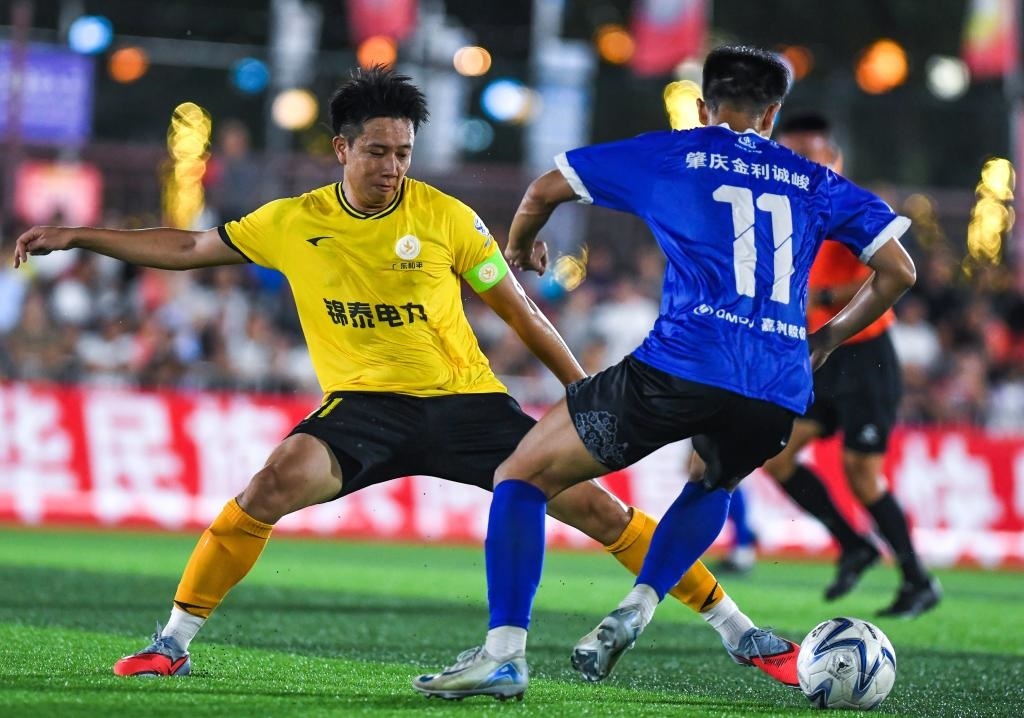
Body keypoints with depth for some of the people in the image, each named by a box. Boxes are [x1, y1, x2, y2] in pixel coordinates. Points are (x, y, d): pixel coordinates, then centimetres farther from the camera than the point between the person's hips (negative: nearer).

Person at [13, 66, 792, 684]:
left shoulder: (446, 218, -7)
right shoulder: (294, 223, -2)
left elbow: (521, 311, 3)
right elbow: (187, 248, 9)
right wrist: (76, 236, 6)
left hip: (463, 399, -1)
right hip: (364, 404, 1)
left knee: (595, 505, -10)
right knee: (274, 485, -27)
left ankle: (737, 630, 2)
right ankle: (174, 642, -13)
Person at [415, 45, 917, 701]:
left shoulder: (671, 154, 14)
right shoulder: (812, 181, 20)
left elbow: (546, 188, 17)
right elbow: (898, 270, 18)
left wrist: (518, 247, 39)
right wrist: (829, 339, 33)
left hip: (682, 368, -4)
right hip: (780, 397, 4)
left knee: (524, 476, 10)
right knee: (716, 481, 39)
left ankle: (504, 651, -8)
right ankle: (639, 608, 16)